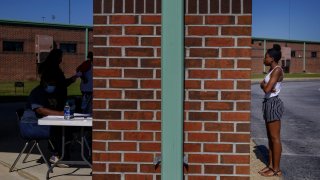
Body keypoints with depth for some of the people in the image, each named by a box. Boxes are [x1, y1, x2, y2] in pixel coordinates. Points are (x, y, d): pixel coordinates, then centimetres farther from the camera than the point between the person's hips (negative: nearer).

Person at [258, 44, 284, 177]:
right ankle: (270, 165, 22)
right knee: (270, 137, 13)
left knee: (275, 138, -3)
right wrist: (264, 85, -11)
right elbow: (263, 85, 10)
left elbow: (267, 89, -23)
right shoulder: (271, 70, 14)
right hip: (268, 103, 10)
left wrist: (264, 85, -3)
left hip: (273, 104, -10)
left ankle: (276, 169, 5)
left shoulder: (277, 70, -15)